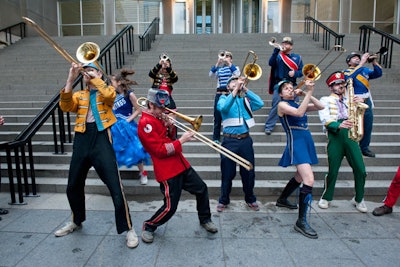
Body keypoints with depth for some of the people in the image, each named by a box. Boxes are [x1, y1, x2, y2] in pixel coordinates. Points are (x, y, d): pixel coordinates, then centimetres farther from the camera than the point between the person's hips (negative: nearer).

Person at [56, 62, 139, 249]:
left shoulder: (107, 90, 9)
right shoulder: (79, 95, 17)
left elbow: (109, 95, -17)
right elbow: (65, 107, -4)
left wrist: (94, 78, -9)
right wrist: (70, 80, -11)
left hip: (101, 139, -5)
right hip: (81, 140, 5)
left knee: (115, 187, -10)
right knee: (73, 186, 17)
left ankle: (128, 229, 4)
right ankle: (77, 221, 42)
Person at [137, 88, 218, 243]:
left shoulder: (158, 118, 12)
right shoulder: (145, 123, -16)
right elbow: (160, 150, -21)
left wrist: (170, 127, -2)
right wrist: (181, 140, -20)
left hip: (181, 164, 9)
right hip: (167, 171, -9)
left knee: (201, 188, 14)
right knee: (170, 207, -3)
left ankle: (205, 219, 35)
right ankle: (149, 227, 24)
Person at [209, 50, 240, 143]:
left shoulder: (234, 68, 8)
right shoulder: (218, 69, 13)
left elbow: (237, 74, -16)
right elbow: (211, 74, -7)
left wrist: (229, 63, -17)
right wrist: (218, 63, -15)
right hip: (219, 94, 2)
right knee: (217, 117, 4)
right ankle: (216, 138, 12)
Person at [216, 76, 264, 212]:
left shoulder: (245, 99, 13)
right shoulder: (224, 98, 6)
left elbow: (260, 103, -5)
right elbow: (223, 107, -17)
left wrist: (245, 88, -6)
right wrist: (236, 89, -19)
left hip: (245, 140, 3)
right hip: (229, 141, -2)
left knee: (248, 172, 10)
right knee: (227, 173, 6)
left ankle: (250, 199, 30)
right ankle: (223, 200, 23)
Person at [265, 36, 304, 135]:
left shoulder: (297, 57, 11)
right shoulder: (278, 55, 7)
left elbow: (301, 71, 7)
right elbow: (271, 63, -14)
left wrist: (295, 73, -14)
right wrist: (276, 50, -22)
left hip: (292, 85, 2)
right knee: (276, 106, -7)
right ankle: (269, 126, 0)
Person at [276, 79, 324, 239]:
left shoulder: (298, 104, 18)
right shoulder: (282, 105, -3)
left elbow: (321, 107, 11)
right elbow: (299, 113, -21)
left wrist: (306, 94, 3)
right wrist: (309, 92, -19)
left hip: (307, 142, 9)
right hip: (296, 143, -9)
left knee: (300, 177, 21)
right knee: (309, 180, -20)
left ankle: (282, 199, 43)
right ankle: (301, 222, -14)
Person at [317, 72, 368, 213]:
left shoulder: (349, 100, 24)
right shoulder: (325, 100, 8)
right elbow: (326, 121, -6)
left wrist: (360, 104, -1)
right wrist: (339, 125, -25)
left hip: (350, 136, 4)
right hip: (335, 137, -4)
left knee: (360, 170, -1)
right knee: (333, 171, -1)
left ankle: (359, 199, 19)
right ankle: (326, 198, 19)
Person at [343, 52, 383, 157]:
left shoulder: (365, 70, 16)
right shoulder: (346, 72, -1)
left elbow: (378, 73, 5)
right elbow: (350, 77, -23)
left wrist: (374, 62, -9)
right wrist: (362, 63, -23)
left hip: (367, 102, 6)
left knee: (368, 127, 12)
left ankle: (364, 148, 25)